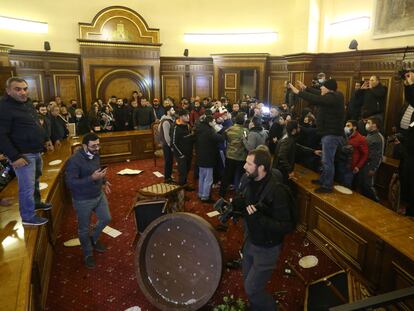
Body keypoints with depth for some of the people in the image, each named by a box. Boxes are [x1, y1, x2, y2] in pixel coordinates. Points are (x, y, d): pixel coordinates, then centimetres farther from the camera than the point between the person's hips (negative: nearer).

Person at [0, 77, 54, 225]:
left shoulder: (27, 104, 10)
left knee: (35, 181, 23)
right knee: (27, 187, -2)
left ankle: (36, 202, 42)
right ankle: (28, 217, 12)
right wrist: (14, 156, -25)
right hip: (23, 154, -9)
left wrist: (44, 141, 13)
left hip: (36, 152, 9)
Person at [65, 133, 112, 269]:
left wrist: (104, 181, 3)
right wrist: (92, 178, -35)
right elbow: (71, 183, -28)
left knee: (106, 218, 18)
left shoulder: (95, 154, -4)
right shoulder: (74, 161, -27)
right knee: (84, 228, 13)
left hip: (99, 195, 7)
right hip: (83, 200, -6)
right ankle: (88, 253, 36)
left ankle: (93, 239, 46)